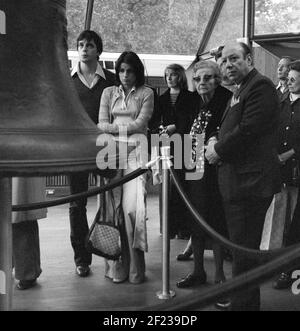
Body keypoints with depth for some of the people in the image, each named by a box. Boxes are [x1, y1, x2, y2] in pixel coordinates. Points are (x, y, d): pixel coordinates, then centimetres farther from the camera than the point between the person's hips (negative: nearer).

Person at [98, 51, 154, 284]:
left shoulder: (146, 93, 10)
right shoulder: (109, 92, 18)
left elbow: (140, 123, -1)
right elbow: (101, 124, 8)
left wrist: (115, 127, -1)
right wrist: (128, 127, -4)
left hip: (136, 152, -2)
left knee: (132, 208, -11)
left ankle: (135, 268, -2)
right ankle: (116, 266, 5)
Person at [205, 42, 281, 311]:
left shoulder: (261, 86, -11)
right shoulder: (241, 90, 22)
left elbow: (248, 129, -21)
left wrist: (217, 150, -10)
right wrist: (217, 143, 5)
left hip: (250, 181, -11)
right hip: (239, 180, 11)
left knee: (244, 250, -5)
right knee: (242, 248, 18)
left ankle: (244, 303, 6)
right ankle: (245, 300, 31)